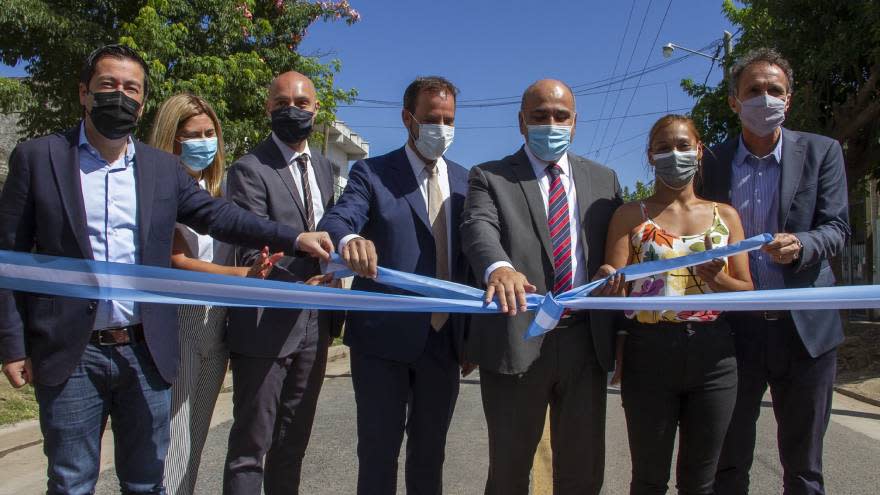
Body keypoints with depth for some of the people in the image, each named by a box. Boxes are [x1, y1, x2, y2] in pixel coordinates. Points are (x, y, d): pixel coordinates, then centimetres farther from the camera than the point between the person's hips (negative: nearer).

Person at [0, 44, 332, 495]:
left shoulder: (163, 167, 7)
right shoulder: (37, 157, -1)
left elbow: (217, 215, 3)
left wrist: (294, 238, -10)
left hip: (146, 352, 3)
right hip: (71, 355, -2)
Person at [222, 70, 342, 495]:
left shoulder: (324, 167, 12)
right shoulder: (249, 169, -9)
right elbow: (253, 254, -16)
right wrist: (305, 283, -25)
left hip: (314, 327, 6)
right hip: (267, 328, -6)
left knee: (293, 442, 17)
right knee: (251, 446, 5)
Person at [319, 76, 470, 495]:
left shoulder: (466, 181, 9)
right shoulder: (371, 173, -2)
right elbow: (335, 221, -18)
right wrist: (349, 239, -42)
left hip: (445, 339, 4)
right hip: (383, 337, -3)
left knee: (430, 452, 17)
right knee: (378, 449, 8)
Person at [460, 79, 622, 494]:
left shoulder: (603, 180, 14)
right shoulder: (489, 177, 3)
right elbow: (478, 227, -16)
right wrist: (498, 267, -39)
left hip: (586, 341, 3)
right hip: (516, 342, -3)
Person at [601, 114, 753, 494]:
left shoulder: (725, 216, 9)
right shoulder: (630, 216, 3)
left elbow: (747, 291, 8)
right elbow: (613, 287, -5)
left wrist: (715, 277, -13)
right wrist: (609, 278, -28)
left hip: (713, 355, 2)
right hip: (649, 352, -2)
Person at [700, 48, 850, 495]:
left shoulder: (821, 152, 1)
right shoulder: (714, 162, 3)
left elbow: (836, 227, -4)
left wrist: (801, 245, -26)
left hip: (804, 326, 0)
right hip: (735, 327, 1)